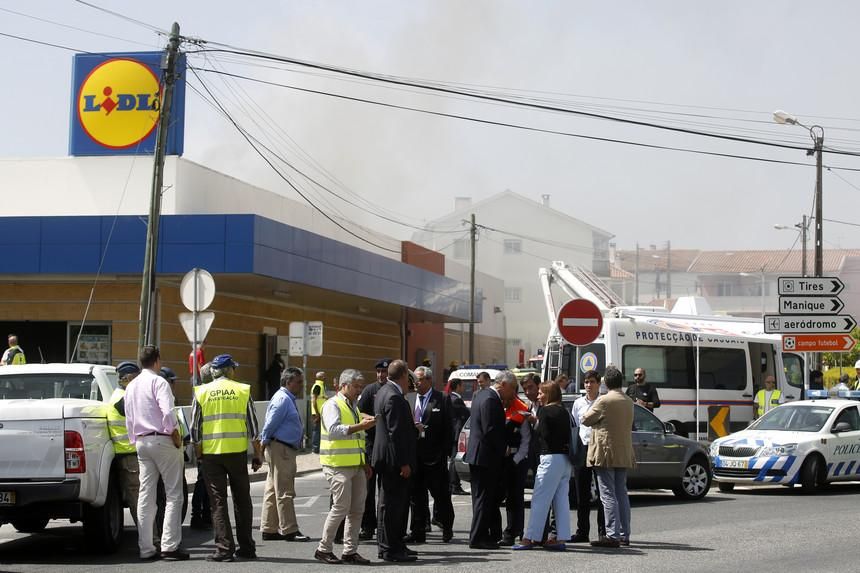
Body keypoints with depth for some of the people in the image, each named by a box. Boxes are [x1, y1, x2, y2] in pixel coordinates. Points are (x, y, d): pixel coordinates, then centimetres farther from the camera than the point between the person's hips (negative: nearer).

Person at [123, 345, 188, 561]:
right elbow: (168, 412, -22)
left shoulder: (130, 387, 15)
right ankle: (169, 546, -10)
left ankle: (146, 547, 8)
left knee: (145, 494, 8)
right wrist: (175, 434, -10)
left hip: (141, 441, 7)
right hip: (162, 440, -7)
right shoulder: (158, 382, -10)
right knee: (173, 494, -4)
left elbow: (129, 420, 17)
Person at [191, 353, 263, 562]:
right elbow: (252, 426, 3)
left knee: (218, 502, 3)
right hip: (237, 451, 1)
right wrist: (257, 455, 10)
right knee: (242, 500, 12)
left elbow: (195, 428, 2)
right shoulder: (242, 391, 3)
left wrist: (198, 454, 13)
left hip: (211, 453, -1)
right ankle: (246, 547, 15)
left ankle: (224, 548, -2)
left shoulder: (201, 392, 2)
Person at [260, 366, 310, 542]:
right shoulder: (283, 399, -15)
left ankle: (269, 529, 17)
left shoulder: (288, 399, 18)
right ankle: (289, 530, -3)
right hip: (281, 449, -11)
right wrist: (265, 442, -8)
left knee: (273, 491, 12)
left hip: (285, 450, 11)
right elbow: (271, 424, -17)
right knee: (284, 492, -6)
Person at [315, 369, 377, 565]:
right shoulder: (333, 405, -7)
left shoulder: (353, 406, 19)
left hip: (356, 466, 8)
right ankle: (324, 548, 0)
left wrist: (365, 462, 20)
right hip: (338, 466, -8)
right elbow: (334, 430, -24)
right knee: (341, 507, -10)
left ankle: (350, 551, 9)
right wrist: (361, 426, -30)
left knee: (357, 509, 4)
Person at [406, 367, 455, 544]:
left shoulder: (442, 400, -3)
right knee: (416, 494, 8)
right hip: (414, 454, 4)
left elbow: (448, 428, -4)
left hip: (435, 456, -4)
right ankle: (418, 532, 15)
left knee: (441, 494, 3)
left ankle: (447, 529, 18)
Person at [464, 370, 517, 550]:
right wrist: (504, 449, -12)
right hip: (485, 457, -10)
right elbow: (490, 431, -22)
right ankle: (478, 538, -1)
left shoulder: (482, 396, 14)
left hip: (477, 455, 10)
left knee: (482, 498, 15)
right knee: (484, 498, -5)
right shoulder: (491, 400, -18)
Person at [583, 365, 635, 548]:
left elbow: (586, 420, -4)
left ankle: (612, 535, -11)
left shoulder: (604, 401, -12)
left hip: (606, 453, -7)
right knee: (621, 494, 13)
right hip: (624, 454, 7)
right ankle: (624, 535, 15)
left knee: (608, 495, -7)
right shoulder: (628, 402, 10)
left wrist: (596, 420, 16)